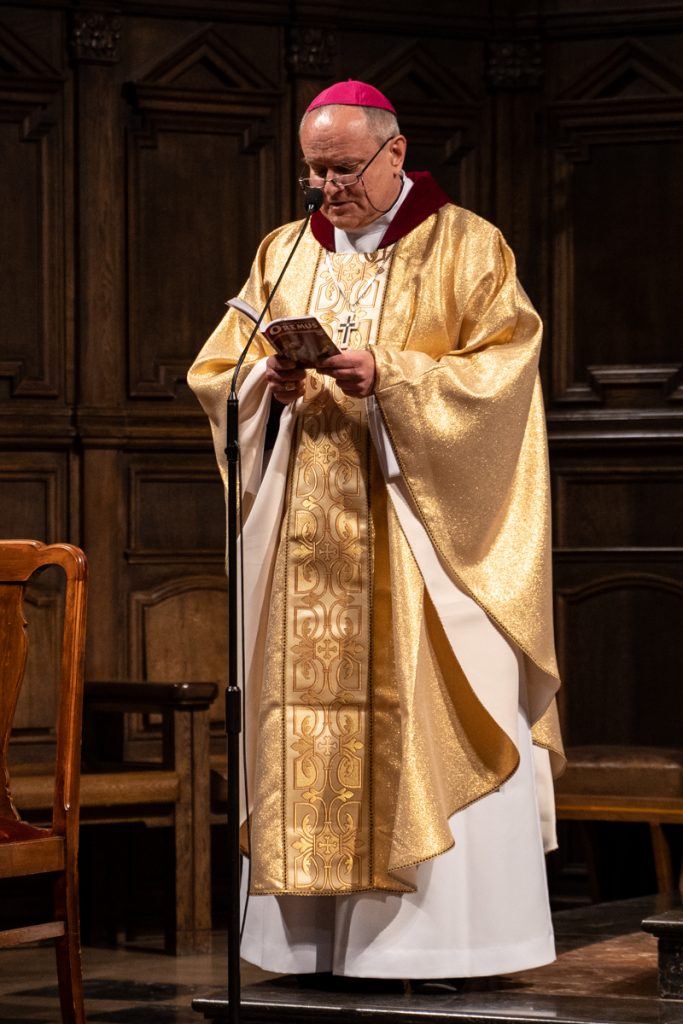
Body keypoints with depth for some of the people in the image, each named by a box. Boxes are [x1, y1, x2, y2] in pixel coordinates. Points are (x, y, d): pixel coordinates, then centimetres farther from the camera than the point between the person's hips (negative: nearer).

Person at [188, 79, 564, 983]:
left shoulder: (465, 248, 2)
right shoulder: (284, 254, 15)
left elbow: (502, 370, -8)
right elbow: (216, 372, 12)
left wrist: (389, 378, -20)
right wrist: (267, 381, -10)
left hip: (422, 528, -4)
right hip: (307, 535, 4)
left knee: (430, 723, -8)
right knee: (310, 714, 1)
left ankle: (445, 933, -5)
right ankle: (323, 933, 4)